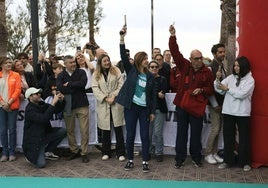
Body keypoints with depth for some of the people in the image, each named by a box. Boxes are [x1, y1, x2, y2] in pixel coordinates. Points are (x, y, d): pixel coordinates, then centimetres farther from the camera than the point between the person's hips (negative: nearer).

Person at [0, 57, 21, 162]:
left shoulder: (15, 75, 5)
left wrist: (9, 103, -11)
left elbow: (18, 90, -2)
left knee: (12, 129, 1)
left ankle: (12, 152, 10)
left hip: (13, 106, -1)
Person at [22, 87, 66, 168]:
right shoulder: (29, 109, -20)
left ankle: (47, 152, 7)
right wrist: (53, 103, -35)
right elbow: (43, 119, -34)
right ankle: (30, 155, 14)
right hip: (33, 140, -8)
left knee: (62, 131, -7)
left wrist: (61, 101, -14)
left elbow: (57, 110, 6)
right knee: (41, 164, -21)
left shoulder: (42, 105, 3)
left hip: (45, 134, 8)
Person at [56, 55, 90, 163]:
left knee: (84, 130, -2)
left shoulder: (81, 72, 4)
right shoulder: (61, 76, 6)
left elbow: (83, 83, -15)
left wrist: (69, 85, -10)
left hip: (82, 105, -2)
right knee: (70, 130, 10)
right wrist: (75, 87, -13)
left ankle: (84, 153, 10)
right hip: (68, 106, 2)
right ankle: (74, 151, 26)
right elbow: (60, 88, -13)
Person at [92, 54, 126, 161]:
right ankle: (106, 152, 19)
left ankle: (120, 153, 9)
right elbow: (95, 89, -1)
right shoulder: (96, 74, 7)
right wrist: (105, 98, -12)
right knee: (105, 130, 7)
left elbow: (121, 84, -1)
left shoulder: (116, 71, 6)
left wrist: (114, 96, -13)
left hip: (116, 103, -1)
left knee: (118, 129, 1)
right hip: (103, 105, 1)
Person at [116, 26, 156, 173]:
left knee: (145, 135, 2)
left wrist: (152, 111, 2)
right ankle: (130, 160, 19)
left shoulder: (150, 76, 6)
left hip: (144, 109, 2)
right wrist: (122, 38, -20)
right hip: (131, 107, -1)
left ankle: (145, 162, 12)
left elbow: (153, 95, 7)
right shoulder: (131, 70, 1)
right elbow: (124, 56, -11)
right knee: (130, 135, 5)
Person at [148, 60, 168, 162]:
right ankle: (149, 151, 20)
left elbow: (163, 92, -7)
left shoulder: (162, 79, 4)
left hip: (159, 109, -1)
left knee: (158, 132, -4)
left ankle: (159, 152, 9)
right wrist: (157, 94, -13)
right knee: (148, 132, 3)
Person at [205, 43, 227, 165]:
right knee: (215, 129, -6)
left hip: (222, 103, 7)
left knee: (218, 129, 11)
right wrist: (215, 105, -14)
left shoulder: (222, 67, 12)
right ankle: (208, 154, 8)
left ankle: (214, 153, 21)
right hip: (214, 104, -7)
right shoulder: (210, 68, -12)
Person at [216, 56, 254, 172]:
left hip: (242, 113, -3)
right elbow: (219, 90, 3)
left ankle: (245, 162, 19)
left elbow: (242, 94, -16)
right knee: (228, 137, 9)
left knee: (244, 138, 7)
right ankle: (228, 160, 20)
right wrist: (218, 79, -13)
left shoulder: (250, 80, -3)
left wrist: (227, 89, -10)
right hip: (228, 111, 4)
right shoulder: (231, 77, 8)